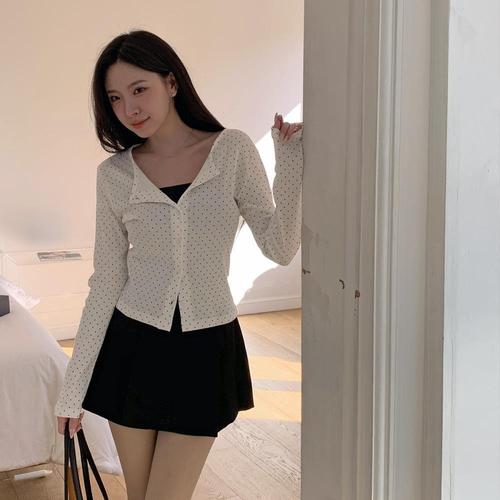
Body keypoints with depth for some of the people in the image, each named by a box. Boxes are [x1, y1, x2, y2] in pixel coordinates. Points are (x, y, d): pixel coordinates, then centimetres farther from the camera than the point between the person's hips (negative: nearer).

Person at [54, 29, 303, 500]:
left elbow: (279, 248, -7)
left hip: (205, 351, -2)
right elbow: (106, 282, 0)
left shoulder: (233, 150, -6)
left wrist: (290, 161, -16)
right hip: (132, 347, 2)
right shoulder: (114, 173, -2)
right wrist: (73, 385, -1)